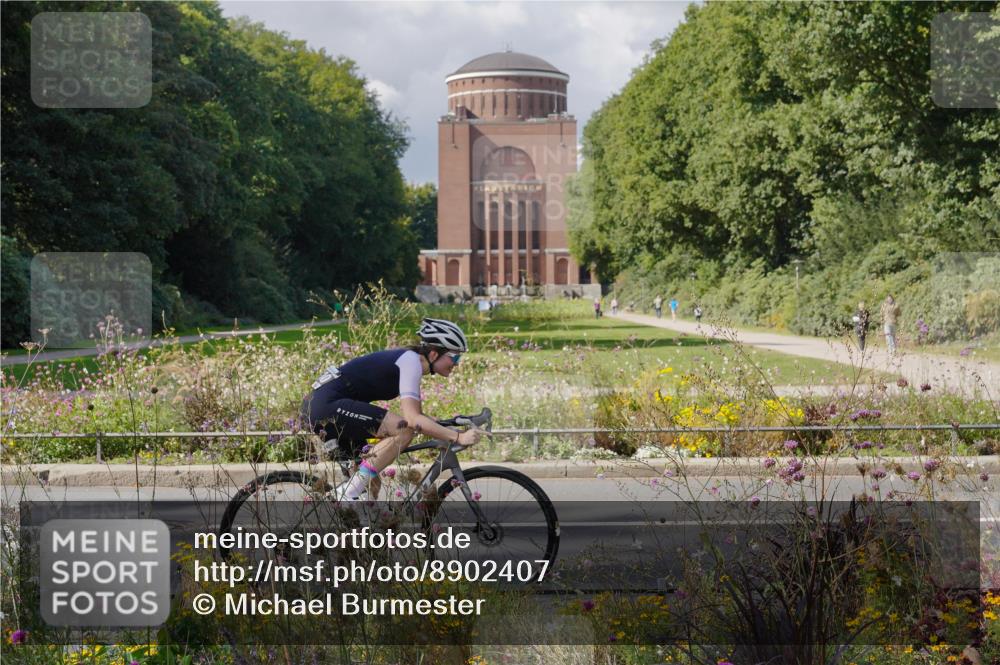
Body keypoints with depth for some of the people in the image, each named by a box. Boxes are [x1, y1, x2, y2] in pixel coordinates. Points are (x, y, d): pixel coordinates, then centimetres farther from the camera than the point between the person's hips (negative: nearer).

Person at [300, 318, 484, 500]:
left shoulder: (408, 359, 15)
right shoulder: (411, 361, -14)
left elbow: (418, 416, 20)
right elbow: (412, 419, -25)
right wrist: (459, 437, -26)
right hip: (328, 404, -10)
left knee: (371, 485, 13)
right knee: (404, 429, -20)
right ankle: (349, 495, -18)